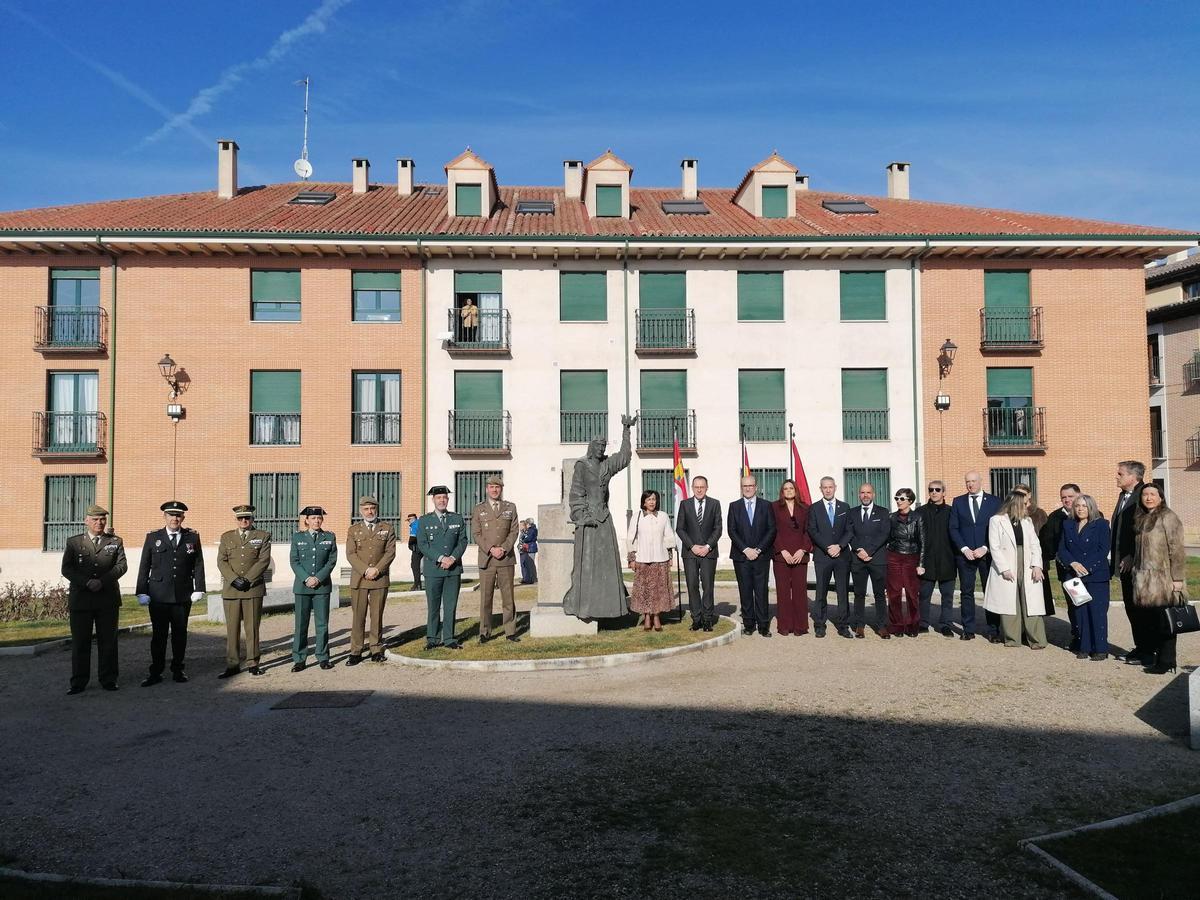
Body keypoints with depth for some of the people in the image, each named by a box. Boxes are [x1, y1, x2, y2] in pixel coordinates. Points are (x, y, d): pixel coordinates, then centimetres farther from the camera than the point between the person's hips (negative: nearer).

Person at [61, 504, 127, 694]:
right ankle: (79, 682, 12)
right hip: (80, 599, 0)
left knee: (108, 641, 5)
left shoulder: (115, 542, 10)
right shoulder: (73, 542, 8)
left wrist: (102, 581, -16)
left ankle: (108, 679, 14)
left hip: (108, 600, 1)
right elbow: (66, 569, -1)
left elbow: (122, 565, -2)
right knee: (80, 642, 3)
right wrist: (87, 582, -15)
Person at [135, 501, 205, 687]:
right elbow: (144, 566, 5)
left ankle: (177, 670, 19)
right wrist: (142, 592, -1)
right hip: (158, 595, -1)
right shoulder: (153, 538, 6)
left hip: (183, 595, 1)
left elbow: (198, 565, 5)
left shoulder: (193, 537, 7)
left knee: (180, 634, 8)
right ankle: (155, 673, 11)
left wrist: (198, 589, -2)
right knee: (159, 635, 3)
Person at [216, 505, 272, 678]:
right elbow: (221, 561, 4)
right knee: (232, 628, 2)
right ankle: (232, 665, 7)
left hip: (254, 588, -2)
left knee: (252, 627, 2)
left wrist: (247, 579, -12)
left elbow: (264, 561, -4)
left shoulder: (263, 536, 6)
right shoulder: (226, 537, 14)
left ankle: (252, 663, 10)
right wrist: (235, 579, -10)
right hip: (230, 590, 2)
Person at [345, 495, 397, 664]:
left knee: (377, 615, 5)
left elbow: (390, 552, -1)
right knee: (358, 616, 0)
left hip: (380, 579, 0)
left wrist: (377, 569, -14)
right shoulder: (353, 530, 9)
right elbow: (351, 554, 0)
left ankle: (376, 649, 12)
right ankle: (356, 652, 5)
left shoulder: (387, 529, 8)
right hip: (359, 579, 0)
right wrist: (365, 571, -13)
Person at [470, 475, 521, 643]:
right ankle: (485, 632, 9)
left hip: (506, 558, 1)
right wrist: (491, 549, -12)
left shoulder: (510, 507, 10)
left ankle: (510, 631, 10)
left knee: (508, 596, 3)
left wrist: (503, 549, -10)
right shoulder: (478, 509, 7)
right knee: (485, 598, 1)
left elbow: (514, 531, 5)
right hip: (486, 559, -1)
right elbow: (476, 534, 0)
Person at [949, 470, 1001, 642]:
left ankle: (993, 630, 7)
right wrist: (964, 549, -6)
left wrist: (985, 548, -9)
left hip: (987, 553, -1)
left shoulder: (994, 501, 4)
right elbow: (953, 528, 5)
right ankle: (968, 630, 9)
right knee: (966, 592, 3)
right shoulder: (958, 502, 9)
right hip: (965, 554, 1)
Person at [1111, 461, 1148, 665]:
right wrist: (1113, 556, 13)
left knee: (1141, 607, -2)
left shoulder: (1143, 497, -14)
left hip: (1138, 564, -9)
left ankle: (1147, 651, 6)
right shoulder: (1124, 496, 14)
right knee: (1130, 606, 13)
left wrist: (1132, 557, -18)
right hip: (1125, 563, 9)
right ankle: (1140, 646, 22)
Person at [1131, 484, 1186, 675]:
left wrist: (1177, 578, -15)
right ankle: (1151, 655, 20)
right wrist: (1136, 570, 15)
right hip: (1144, 580, 7)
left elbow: (1177, 549, -11)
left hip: (1164, 580, -7)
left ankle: (1166, 663, 6)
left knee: (1164, 622, -1)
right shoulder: (1140, 519, 15)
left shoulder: (1167, 517, -7)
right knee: (1145, 619, 7)